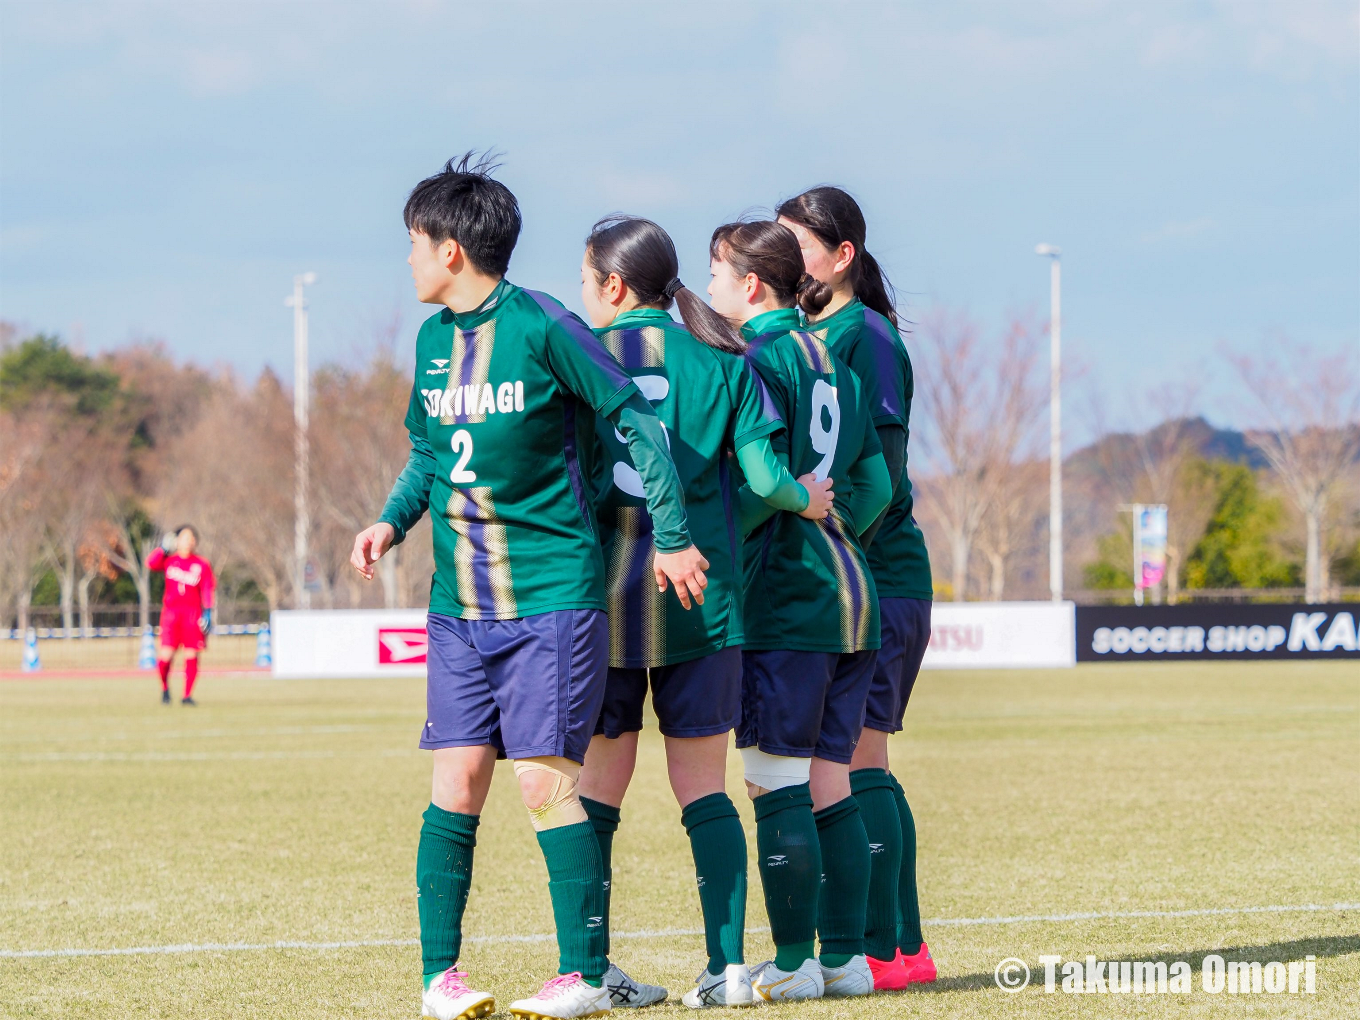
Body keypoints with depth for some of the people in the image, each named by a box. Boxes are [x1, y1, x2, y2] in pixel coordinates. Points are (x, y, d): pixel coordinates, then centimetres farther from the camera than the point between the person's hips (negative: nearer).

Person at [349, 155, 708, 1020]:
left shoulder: (542, 328, -10)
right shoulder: (433, 340, 10)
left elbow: (637, 420, -6)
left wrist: (672, 536, -4)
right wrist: (394, 521, 5)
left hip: (552, 597, -6)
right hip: (459, 607, 6)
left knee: (547, 781, -8)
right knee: (458, 779, 0)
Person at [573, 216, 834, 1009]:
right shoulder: (723, 359, 4)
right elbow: (763, 475, -3)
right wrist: (804, 498, 16)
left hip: (603, 594, -1)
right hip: (702, 598, 1)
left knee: (598, 787, 7)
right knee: (704, 788, 7)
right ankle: (728, 964, 0)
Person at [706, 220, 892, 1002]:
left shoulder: (759, 358, -7)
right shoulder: (834, 363, 16)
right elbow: (876, 487, 15)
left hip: (785, 592, -8)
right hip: (851, 588, 8)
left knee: (778, 784, -4)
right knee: (831, 787, 10)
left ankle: (794, 961, -5)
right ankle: (847, 957, 9)